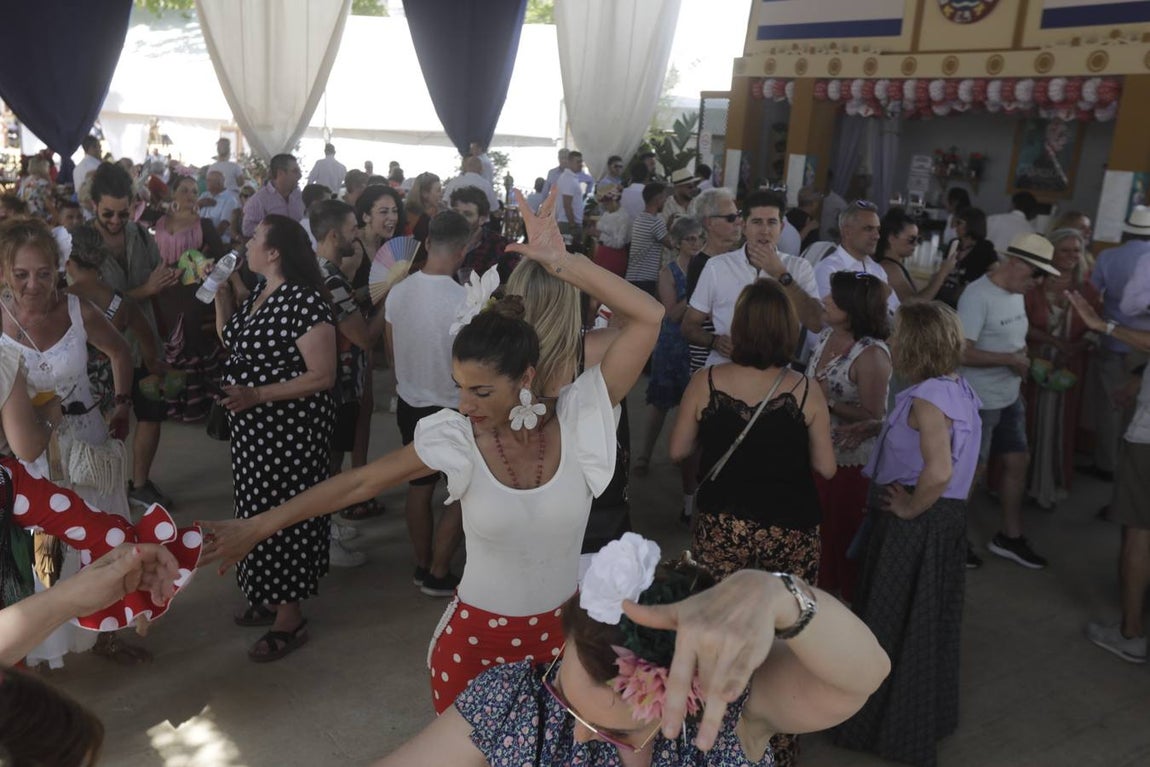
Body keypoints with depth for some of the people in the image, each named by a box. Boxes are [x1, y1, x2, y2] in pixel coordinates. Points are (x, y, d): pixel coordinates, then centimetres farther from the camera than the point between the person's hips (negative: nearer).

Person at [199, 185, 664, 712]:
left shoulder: (578, 419, -15)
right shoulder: (456, 437, -13)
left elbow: (648, 317, -21)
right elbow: (359, 482, -6)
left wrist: (562, 262, -28)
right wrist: (260, 525, -5)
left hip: (563, 633, 1)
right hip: (475, 637, 0)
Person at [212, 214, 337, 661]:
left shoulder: (304, 302, -21)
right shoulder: (258, 294, 7)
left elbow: (322, 376, -23)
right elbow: (230, 340, 20)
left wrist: (257, 395, -27)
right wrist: (220, 293, 8)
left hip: (288, 430, -9)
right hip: (252, 427, 9)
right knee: (258, 510, 19)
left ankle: (289, 619, 18)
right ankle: (269, 599, 36)